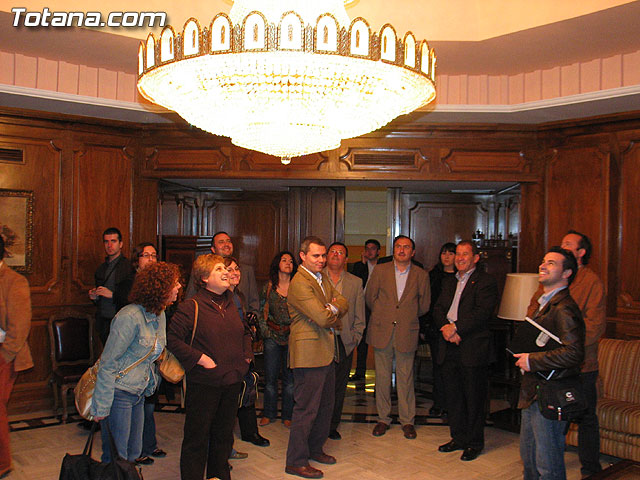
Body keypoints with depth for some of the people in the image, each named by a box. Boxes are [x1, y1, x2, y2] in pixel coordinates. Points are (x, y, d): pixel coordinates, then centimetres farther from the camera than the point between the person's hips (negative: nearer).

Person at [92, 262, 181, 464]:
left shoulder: (160, 315, 5)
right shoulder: (130, 317, -20)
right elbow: (108, 362, -18)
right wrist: (101, 407, -17)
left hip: (138, 394, 8)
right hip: (118, 393, -8)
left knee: (133, 454, 14)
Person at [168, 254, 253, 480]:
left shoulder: (231, 304, 10)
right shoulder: (191, 307, -11)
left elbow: (245, 333, 25)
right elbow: (172, 339, -16)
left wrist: (246, 356, 11)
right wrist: (199, 358, -18)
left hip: (231, 381, 7)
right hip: (203, 383, -6)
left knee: (224, 434, 18)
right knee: (197, 436, 3)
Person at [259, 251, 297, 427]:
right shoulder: (268, 287, 5)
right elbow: (261, 311, 11)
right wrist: (265, 331, 2)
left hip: (292, 336, -1)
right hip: (273, 336, 1)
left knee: (289, 376, 4)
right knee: (270, 376, 7)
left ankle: (287, 415, 18)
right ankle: (269, 414, 22)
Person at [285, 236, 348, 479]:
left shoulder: (323, 279, 15)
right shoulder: (300, 283, -17)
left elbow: (343, 303, 9)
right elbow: (323, 318, -23)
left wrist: (332, 309, -12)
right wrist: (334, 314, -2)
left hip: (327, 353, 10)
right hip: (309, 354, -9)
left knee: (325, 405, 18)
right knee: (306, 408, -2)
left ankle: (315, 449, 34)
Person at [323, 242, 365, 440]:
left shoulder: (355, 282, 10)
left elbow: (359, 314, 11)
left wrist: (355, 336, 0)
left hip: (343, 342, 2)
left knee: (338, 387, 8)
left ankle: (332, 425, 21)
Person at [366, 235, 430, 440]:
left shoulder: (421, 275, 3)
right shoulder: (380, 270, 3)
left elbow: (424, 305, 10)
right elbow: (370, 297, 9)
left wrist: (408, 317, 10)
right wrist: (382, 315, 8)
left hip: (406, 333, -1)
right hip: (382, 331, 1)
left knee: (405, 378, 5)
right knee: (382, 377, 7)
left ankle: (407, 420, 18)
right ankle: (383, 419, 20)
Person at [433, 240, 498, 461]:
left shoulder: (485, 282, -5)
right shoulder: (449, 282, 18)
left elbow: (482, 312, -16)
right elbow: (438, 309, 11)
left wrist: (456, 328, -18)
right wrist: (446, 327, -9)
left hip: (472, 349, -6)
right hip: (449, 348, 6)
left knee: (473, 398, 3)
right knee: (453, 396, 13)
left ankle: (474, 443, 16)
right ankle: (458, 438, 26)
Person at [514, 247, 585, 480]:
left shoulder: (564, 308, -18)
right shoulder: (543, 303, 15)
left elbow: (574, 353, -29)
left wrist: (532, 360, -22)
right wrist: (523, 355, 12)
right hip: (533, 391, 10)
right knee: (528, 458, 21)